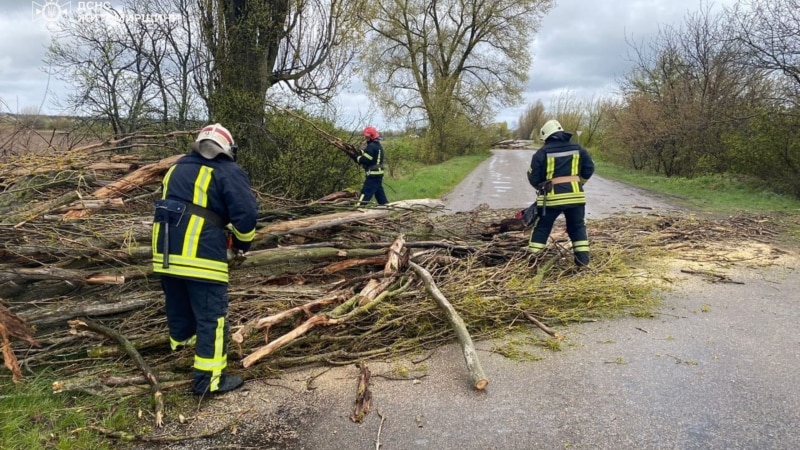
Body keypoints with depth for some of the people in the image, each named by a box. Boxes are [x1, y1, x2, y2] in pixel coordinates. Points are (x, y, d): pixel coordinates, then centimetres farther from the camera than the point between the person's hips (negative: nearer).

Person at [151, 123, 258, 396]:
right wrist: (243, 243, 7)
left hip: (165, 248, 7)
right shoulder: (228, 172, -1)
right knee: (212, 314, -1)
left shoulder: (177, 167, 21)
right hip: (201, 251, -7)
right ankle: (209, 378, 0)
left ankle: (182, 339, 51)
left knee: (177, 302, 26)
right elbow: (246, 212, -10)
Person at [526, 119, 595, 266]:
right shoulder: (577, 148, 9)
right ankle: (583, 258, 10)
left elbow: (533, 178, -1)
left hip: (552, 196, -2)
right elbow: (589, 169, 12)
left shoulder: (542, 152, -2)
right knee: (577, 227, 16)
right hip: (575, 194, 3)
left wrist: (541, 187, 20)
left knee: (542, 227, 9)